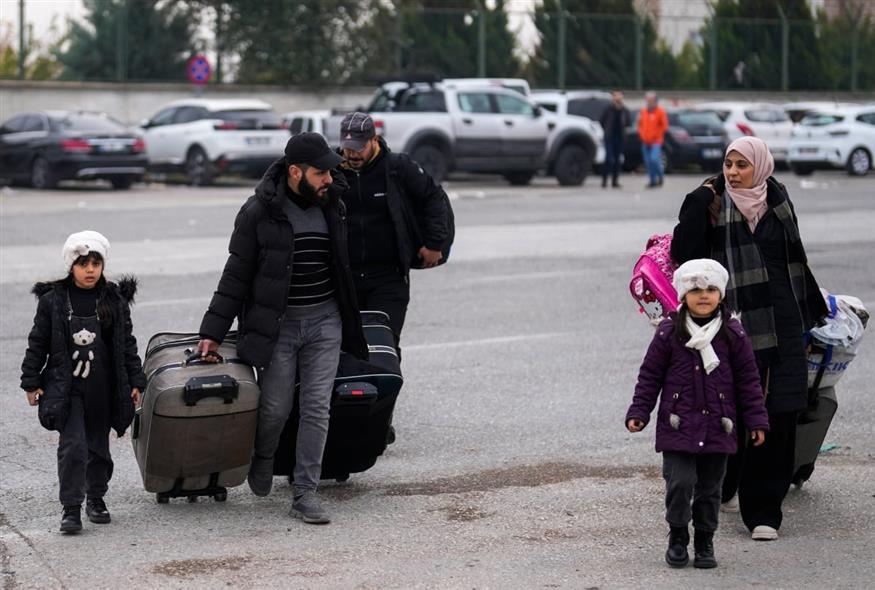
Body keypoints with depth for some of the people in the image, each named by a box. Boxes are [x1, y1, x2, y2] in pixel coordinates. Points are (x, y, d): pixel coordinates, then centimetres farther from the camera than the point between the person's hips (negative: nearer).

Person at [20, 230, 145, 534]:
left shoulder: (115, 301, 2)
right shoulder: (52, 300, -3)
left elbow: (127, 344, 8)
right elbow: (38, 343, 2)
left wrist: (135, 381, 5)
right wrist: (31, 383, -1)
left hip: (103, 389, 2)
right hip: (67, 388, -2)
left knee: (99, 445, 12)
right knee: (72, 446, -10)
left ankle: (96, 498, 29)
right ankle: (71, 508, -6)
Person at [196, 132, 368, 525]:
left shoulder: (332, 207, 6)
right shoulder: (260, 213, -8)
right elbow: (236, 275, -5)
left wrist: (351, 320, 20)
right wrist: (213, 331, -7)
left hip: (325, 321, 4)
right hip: (277, 323, -4)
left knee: (316, 407, -1)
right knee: (276, 407, 0)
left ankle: (305, 494, 4)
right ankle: (263, 458, 33)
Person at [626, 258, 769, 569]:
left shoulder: (733, 334, 2)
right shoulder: (669, 333, -3)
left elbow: (748, 380, 7)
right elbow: (650, 375, 3)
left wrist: (756, 420, 4)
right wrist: (638, 412, -1)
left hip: (717, 427, 2)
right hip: (678, 426, -2)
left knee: (709, 488, 9)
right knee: (680, 483, -9)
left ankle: (704, 542, 23)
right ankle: (678, 538, 10)